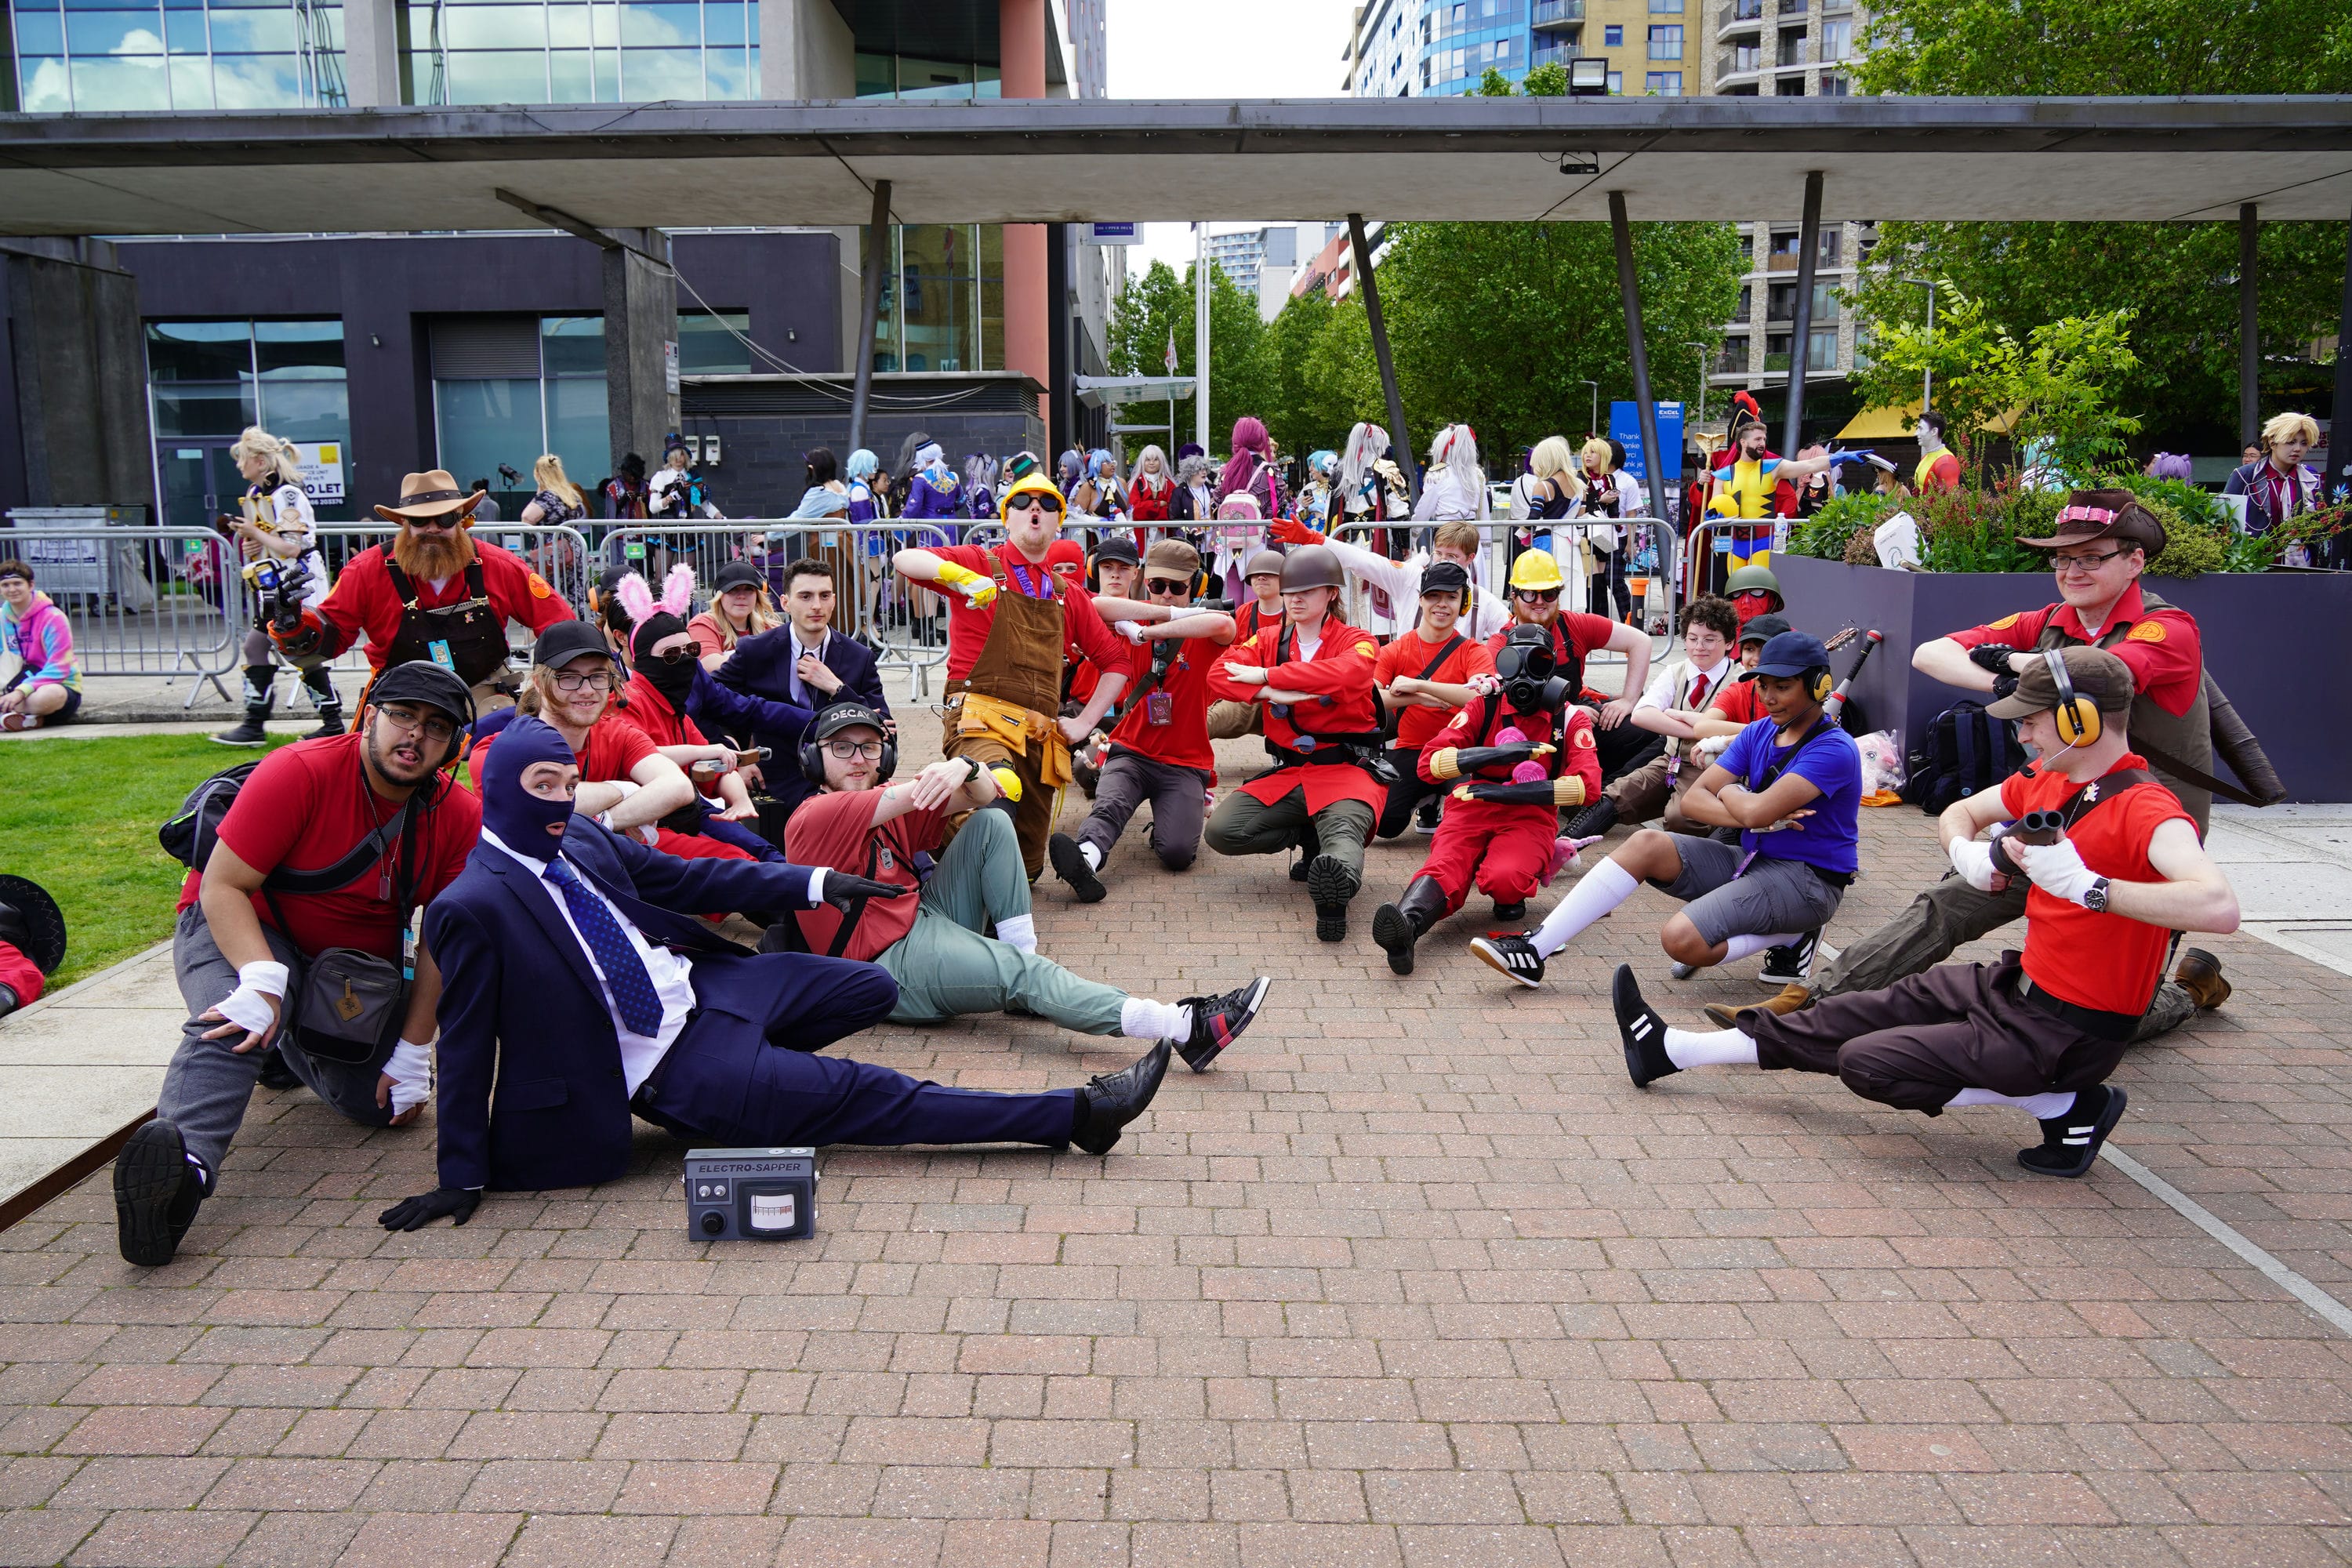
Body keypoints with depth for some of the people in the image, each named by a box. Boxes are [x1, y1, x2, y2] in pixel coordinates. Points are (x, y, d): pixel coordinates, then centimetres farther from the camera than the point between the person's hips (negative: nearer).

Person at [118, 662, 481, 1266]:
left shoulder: (459, 818, -12)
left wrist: (413, 1052, -9)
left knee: (383, 1105, 0)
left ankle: (296, 1045, 28)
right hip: (243, 928, -5)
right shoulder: (298, 773, -23)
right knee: (231, 1028, -36)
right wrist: (263, 981, -39)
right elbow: (222, 886, -23)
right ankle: (185, 1159, -56)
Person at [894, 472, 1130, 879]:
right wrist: (962, 576, -25)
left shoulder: (1070, 594, 18)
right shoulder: (981, 565, 6)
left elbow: (1114, 661, 24)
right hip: (982, 719, -5)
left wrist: (1084, 722, 11)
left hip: (1040, 735, 6)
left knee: (1027, 867, 9)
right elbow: (904, 561, -8)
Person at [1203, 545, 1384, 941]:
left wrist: (1267, 675, -17)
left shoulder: (1357, 642, 2)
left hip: (1348, 768, -5)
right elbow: (1220, 674, -5)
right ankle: (1311, 838, -2)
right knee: (1221, 830, -16)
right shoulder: (1269, 640, 13)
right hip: (1288, 771, 5)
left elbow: (1345, 673, -24)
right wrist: (1275, 694, -21)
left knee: (1343, 830, -37)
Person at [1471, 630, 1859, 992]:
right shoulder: (1759, 732, 8)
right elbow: (1692, 801, -2)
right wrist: (1758, 819, -19)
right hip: (1750, 860, 8)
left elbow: (1756, 811, -29)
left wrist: (1729, 792, -5)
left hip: (1806, 880, -8)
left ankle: (1788, 937, -2)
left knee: (1682, 940, -28)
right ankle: (1534, 949, -19)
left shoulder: (1834, 750, -16)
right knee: (1647, 844, -13)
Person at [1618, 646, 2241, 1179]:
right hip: (2019, 984, 9)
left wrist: (2086, 885, -42)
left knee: (1867, 1062, -15)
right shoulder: (2046, 782, 4)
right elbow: (1958, 813, 20)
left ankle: (2068, 1107, -3)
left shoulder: (2145, 811, -23)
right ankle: (1671, 1050, 14)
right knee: (1851, 1016, 7)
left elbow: (2219, 907, -39)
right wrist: (1969, 854, -4)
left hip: (2069, 1028, -9)